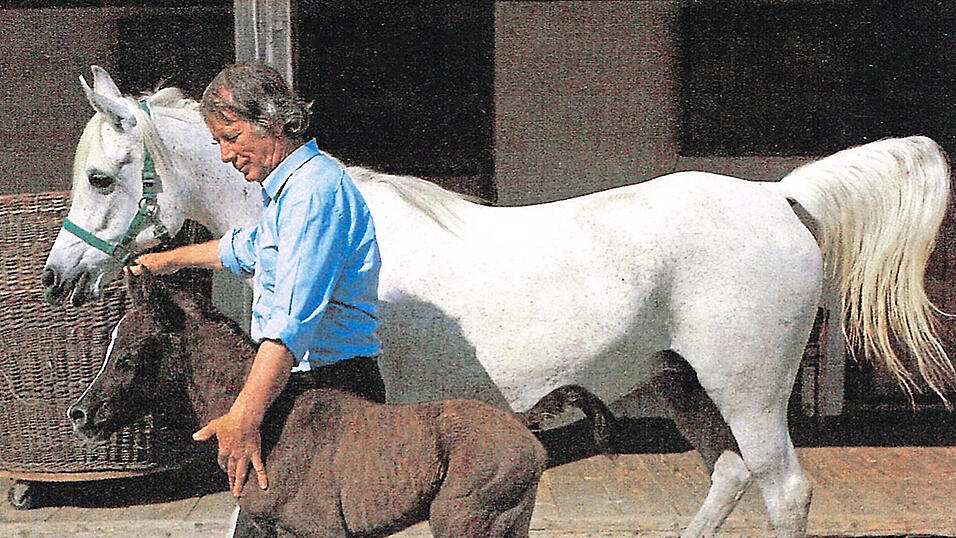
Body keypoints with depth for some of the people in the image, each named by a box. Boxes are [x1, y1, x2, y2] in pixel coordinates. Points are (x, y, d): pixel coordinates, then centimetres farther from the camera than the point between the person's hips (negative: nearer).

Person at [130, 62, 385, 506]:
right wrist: (172, 260, 50)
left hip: (330, 386, -10)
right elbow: (248, 248, 38)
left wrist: (244, 418, -34)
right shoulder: (290, 187, 16)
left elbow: (293, 319, -29)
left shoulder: (315, 190, -19)